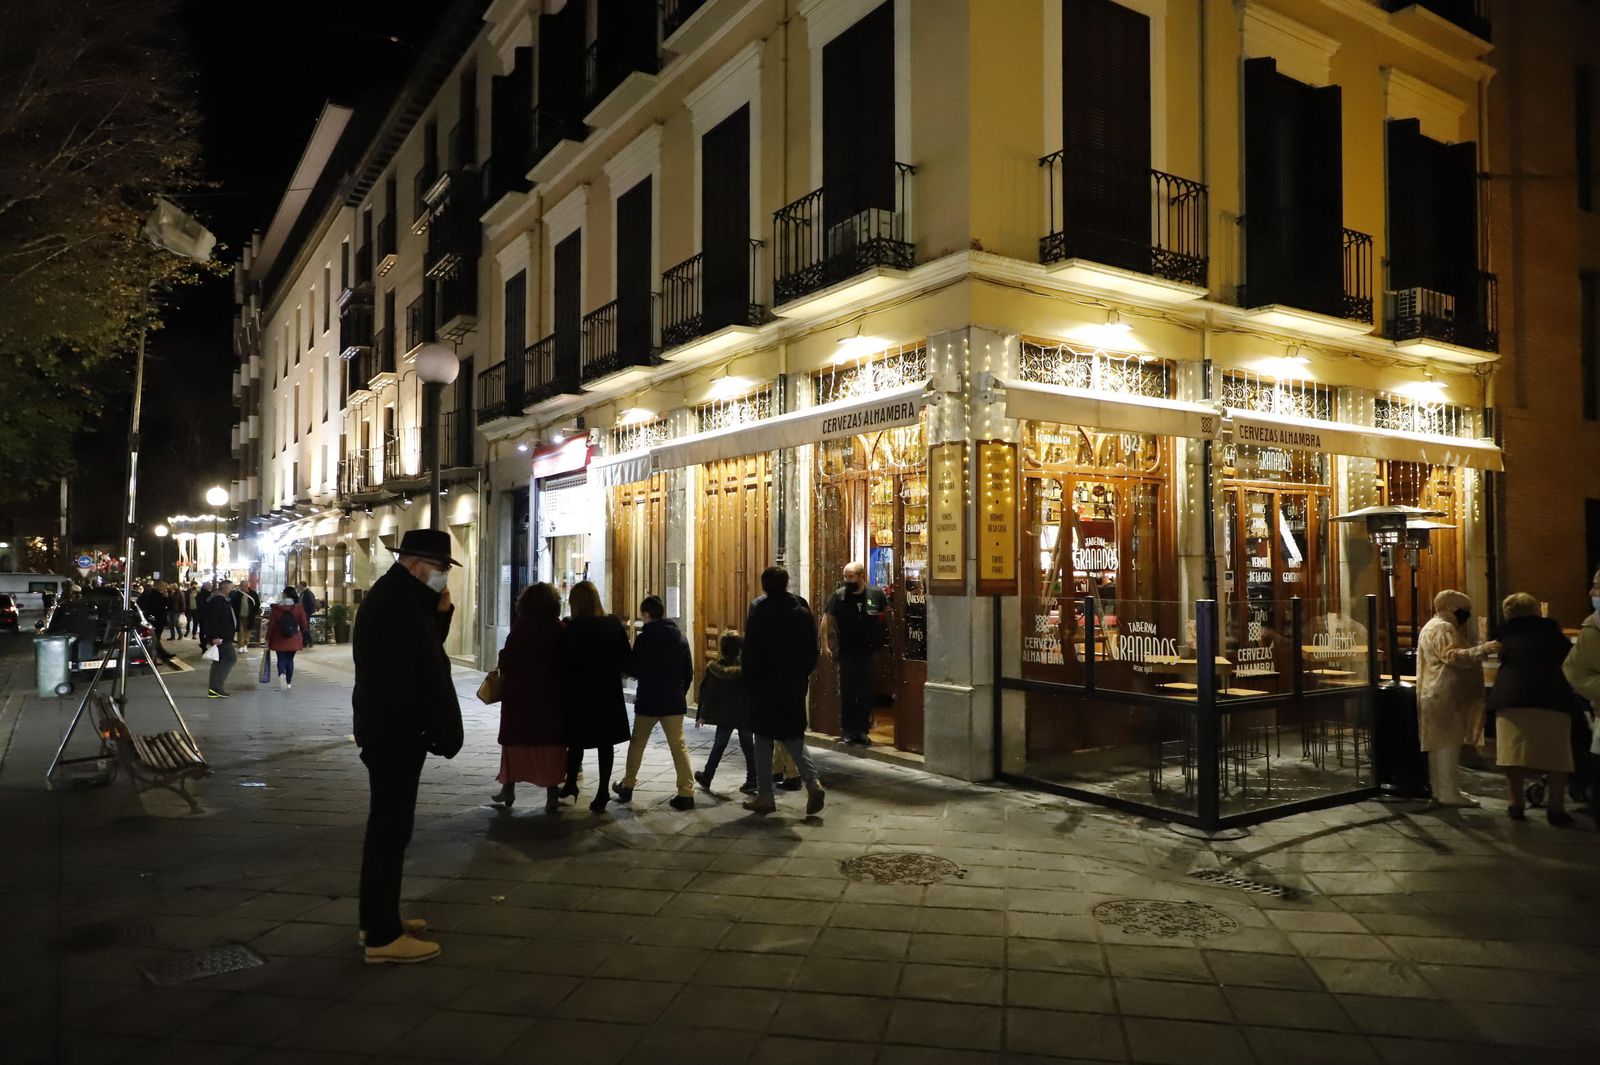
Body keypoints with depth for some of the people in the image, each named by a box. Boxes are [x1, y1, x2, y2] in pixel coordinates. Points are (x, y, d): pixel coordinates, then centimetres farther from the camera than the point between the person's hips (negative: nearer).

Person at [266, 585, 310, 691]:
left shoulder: (276, 608, -7)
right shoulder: (298, 608, -7)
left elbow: (271, 625, -5)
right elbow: (304, 625, -3)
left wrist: (268, 639, 4)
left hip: (279, 640, -1)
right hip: (294, 640, 1)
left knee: (281, 659, 6)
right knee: (290, 659, 13)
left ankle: (281, 674, -24)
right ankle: (289, 683, 18)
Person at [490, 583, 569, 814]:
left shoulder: (520, 628, -8)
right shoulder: (558, 629, -7)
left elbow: (505, 661, -7)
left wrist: (506, 684, 9)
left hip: (519, 694, 0)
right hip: (550, 696, 0)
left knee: (516, 741, 14)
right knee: (550, 744, 5)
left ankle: (509, 788, 22)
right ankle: (552, 794, 3)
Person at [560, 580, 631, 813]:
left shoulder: (571, 629, -14)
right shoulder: (614, 625, -4)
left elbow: (564, 664, -12)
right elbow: (625, 660, 0)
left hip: (578, 695, -2)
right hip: (608, 694, 3)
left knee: (576, 741, 16)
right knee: (605, 743, 9)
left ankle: (571, 783, 28)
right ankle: (603, 793, 10)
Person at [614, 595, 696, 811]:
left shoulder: (644, 638, -10)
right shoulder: (680, 637, 4)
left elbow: (632, 670, -9)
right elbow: (689, 672, 6)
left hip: (649, 701, -3)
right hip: (674, 701, 3)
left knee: (637, 743, 16)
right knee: (678, 746, 2)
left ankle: (627, 786, 25)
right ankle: (686, 793, -5)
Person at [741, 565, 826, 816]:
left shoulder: (759, 610, -11)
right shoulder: (802, 610, 3)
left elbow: (751, 651, -11)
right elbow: (812, 650, 6)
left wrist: (748, 679, 1)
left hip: (765, 685, -4)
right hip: (795, 685, 4)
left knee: (764, 740, 7)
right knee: (794, 738, 14)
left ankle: (764, 797, 10)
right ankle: (813, 783, -6)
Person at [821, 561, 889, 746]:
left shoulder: (876, 594, -2)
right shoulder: (838, 595, -5)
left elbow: (887, 614, 12)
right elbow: (826, 620, -3)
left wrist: (884, 637, -1)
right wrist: (825, 644, -9)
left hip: (869, 652, 1)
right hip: (846, 653, -1)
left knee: (867, 693, 8)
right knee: (847, 693, 4)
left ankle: (862, 731, 19)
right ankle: (847, 731, 14)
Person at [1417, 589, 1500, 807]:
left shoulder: (1433, 626, 22)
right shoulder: (1442, 628, -13)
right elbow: (1452, 656, -27)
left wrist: (1480, 651, 26)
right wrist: (1483, 649, -34)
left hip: (1438, 696, 11)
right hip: (1446, 697, -11)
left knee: (1440, 744, 12)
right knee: (1449, 744, -9)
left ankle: (1440, 790, 17)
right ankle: (1448, 793, -8)